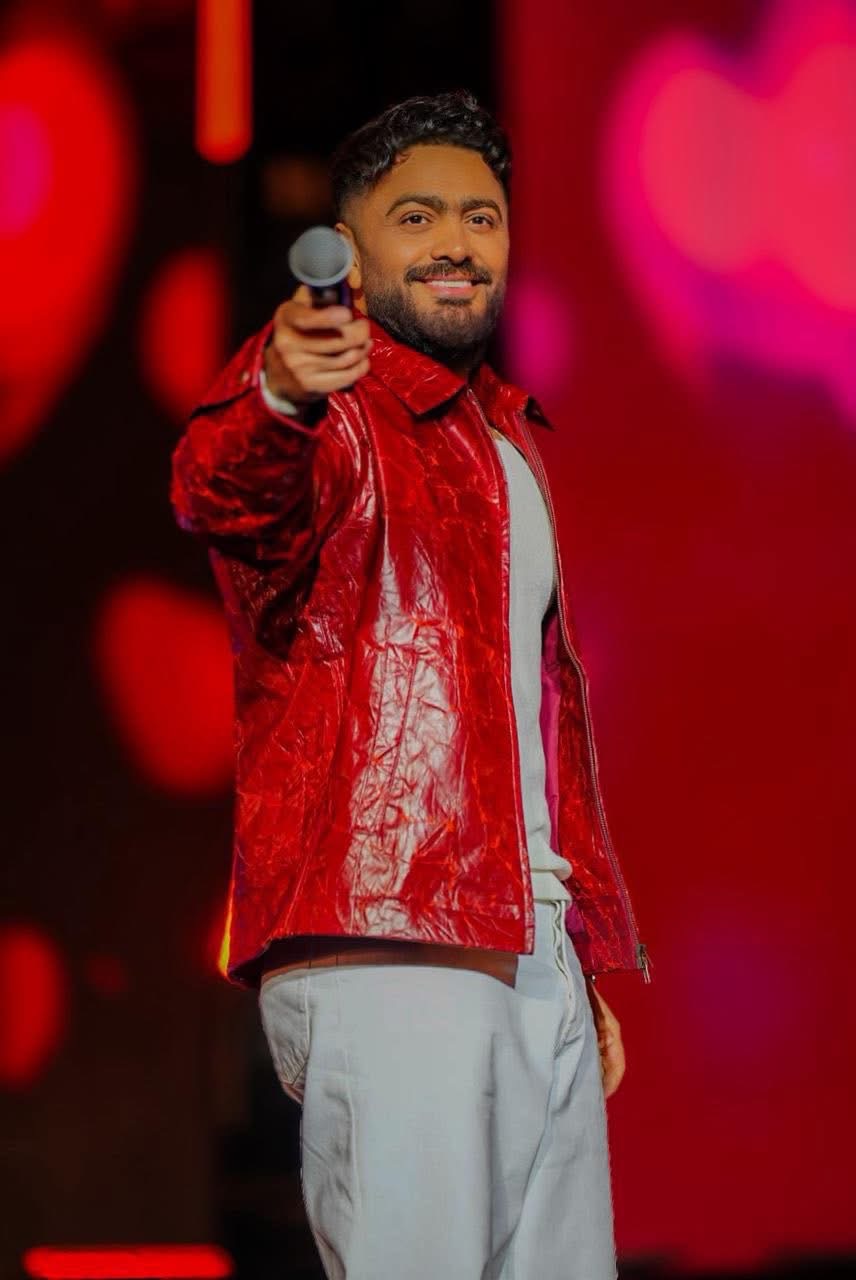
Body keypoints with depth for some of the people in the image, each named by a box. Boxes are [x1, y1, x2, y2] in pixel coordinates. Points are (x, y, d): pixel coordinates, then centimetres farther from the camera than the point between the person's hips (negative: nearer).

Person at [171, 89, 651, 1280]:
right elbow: (226, 495, -27)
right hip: (381, 956, -8)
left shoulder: (509, 443, 24)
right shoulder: (320, 403, -2)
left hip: (535, 962, 8)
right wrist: (280, 401, -51)